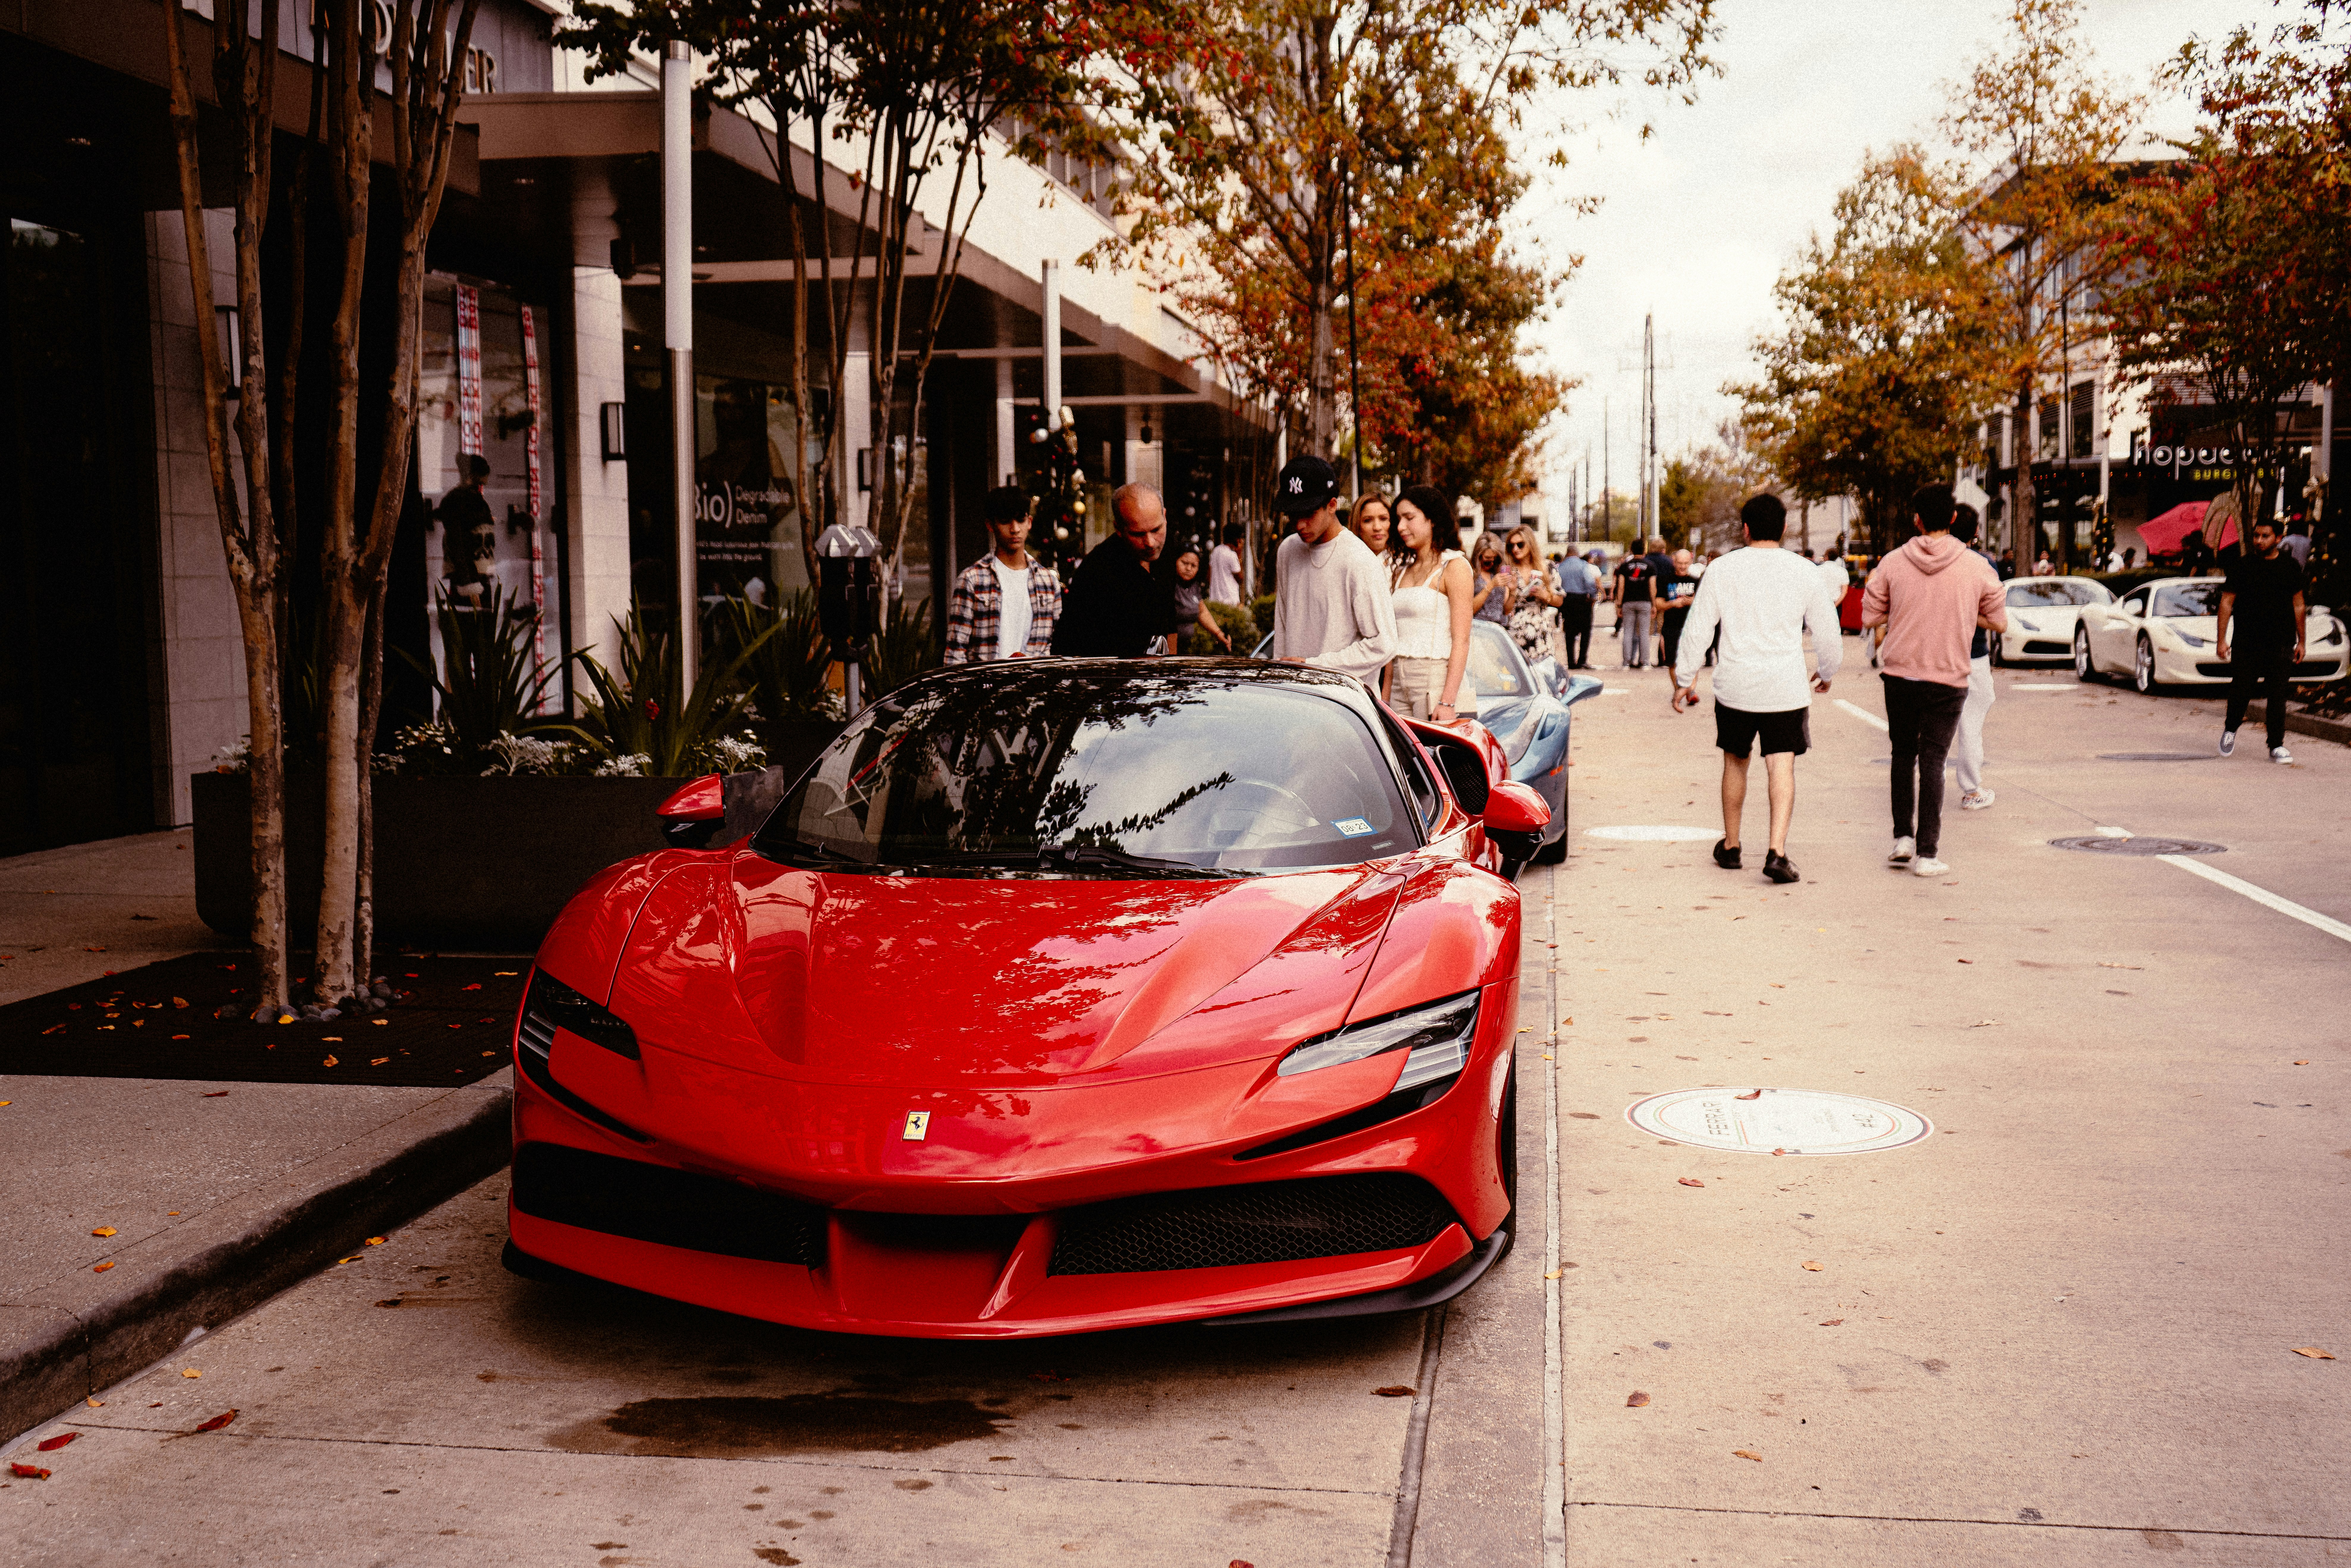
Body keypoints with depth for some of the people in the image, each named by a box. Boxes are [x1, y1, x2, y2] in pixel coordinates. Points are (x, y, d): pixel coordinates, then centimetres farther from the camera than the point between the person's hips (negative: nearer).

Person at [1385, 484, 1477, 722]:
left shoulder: (1455, 566, -3)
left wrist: (1447, 702, -19)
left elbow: (1461, 641, -11)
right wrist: (1385, 698, 11)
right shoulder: (1403, 570, 17)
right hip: (1401, 684, 6)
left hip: (1438, 684, -6)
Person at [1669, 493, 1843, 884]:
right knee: (1782, 767, -1)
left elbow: (1697, 630, 2)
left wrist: (1684, 679, 11)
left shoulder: (1722, 569, 0)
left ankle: (1731, 846, 27)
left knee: (1736, 762, 17)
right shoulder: (1806, 572, 1)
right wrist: (1827, 672, 26)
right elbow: (1827, 634, 8)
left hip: (1735, 686, 1)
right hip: (1786, 688, -1)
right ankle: (1776, 851, -15)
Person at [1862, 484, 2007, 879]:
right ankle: (1926, 853, 1)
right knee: (1932, 760, 3)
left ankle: (1903, 837, 13)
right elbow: (1999, 623, 4)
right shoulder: (1977, 567, -5)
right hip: (1948, 678, -1)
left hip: (1900, 674, 1)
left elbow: (1869, 617, 1)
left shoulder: (1893, 563, -4)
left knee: (1904, 754, 17)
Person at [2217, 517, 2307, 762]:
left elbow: (2298, 605, 13)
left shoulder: (2290, 566, 8)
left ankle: (2277, 746, 4)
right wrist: (2221, 639, -2)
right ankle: (2231, 730, 25)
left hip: (2281, 643, 1)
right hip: (2247, 642, -1)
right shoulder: (2242, 565, 3)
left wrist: (2301, 641, 11)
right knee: (2240, 691, 0)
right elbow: (2227, 603, 4)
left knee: (2277, 696, -1)